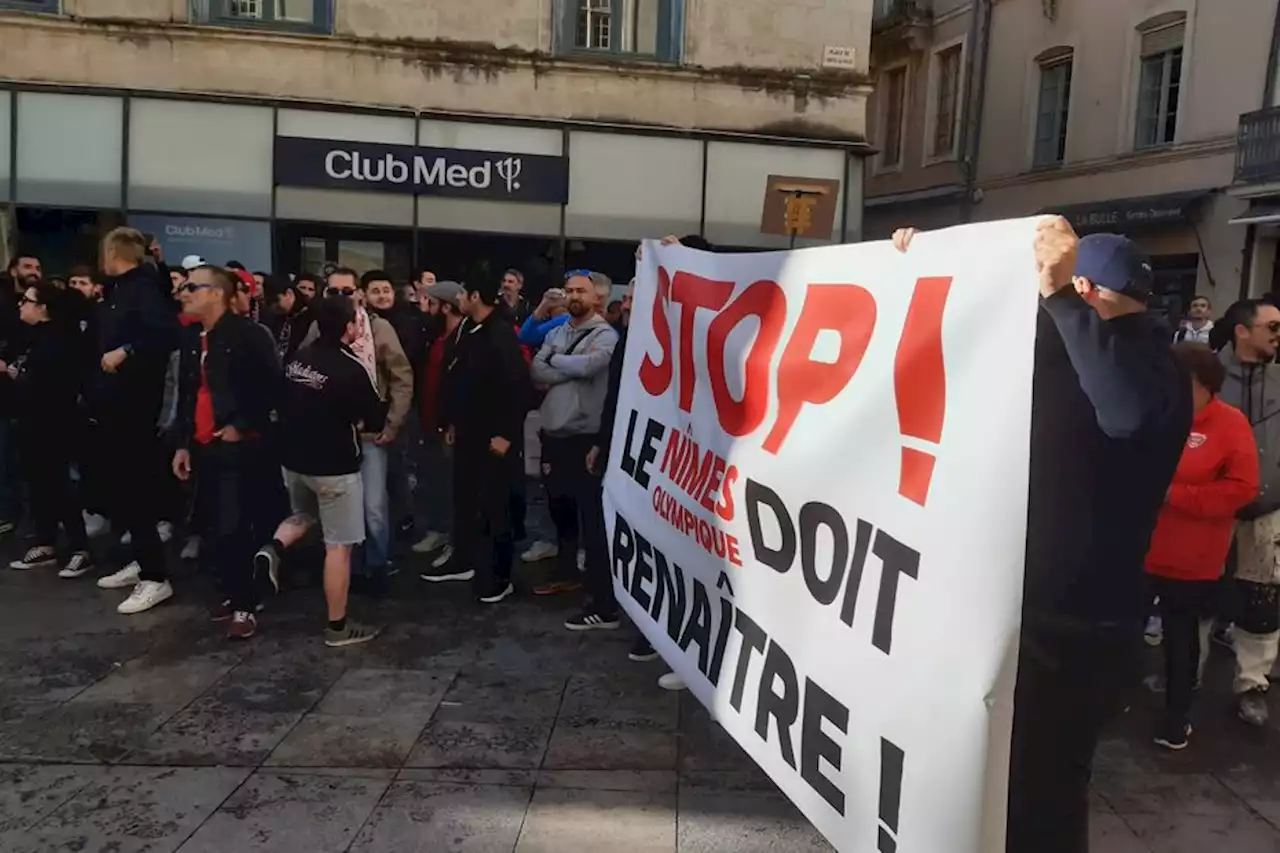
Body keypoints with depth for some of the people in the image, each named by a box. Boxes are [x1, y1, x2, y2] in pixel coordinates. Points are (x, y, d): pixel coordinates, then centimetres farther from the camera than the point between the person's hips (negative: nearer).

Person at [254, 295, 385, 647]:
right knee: (339, 545, 3)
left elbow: (284, 406, 14)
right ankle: (338, 627, 10)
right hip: (335, 466, -6)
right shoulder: (352, 367, -18)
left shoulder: (298, 358, 1)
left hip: (294, 458, 6)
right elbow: (376, 420, -11)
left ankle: (272, 549, 4)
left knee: (303, 515, 33)